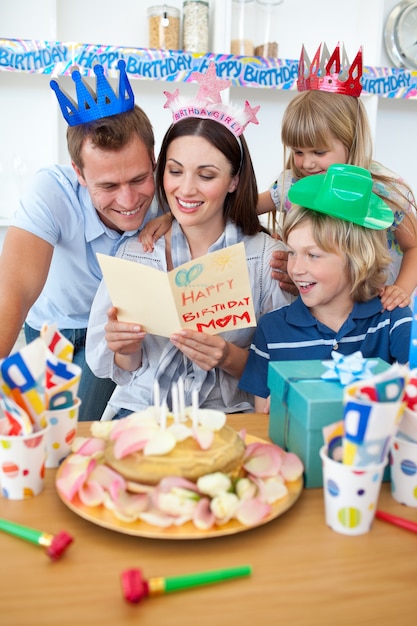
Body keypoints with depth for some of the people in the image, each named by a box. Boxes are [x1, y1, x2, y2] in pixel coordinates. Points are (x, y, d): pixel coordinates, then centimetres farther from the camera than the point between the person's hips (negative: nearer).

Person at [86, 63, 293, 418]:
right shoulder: (134, 251, -1)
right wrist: (126, 350, -16)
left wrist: (228, 358, -20)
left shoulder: (268, 256, -5)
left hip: (229, 416, -1)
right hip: (140, 411, 2)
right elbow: (107, 368, 5)